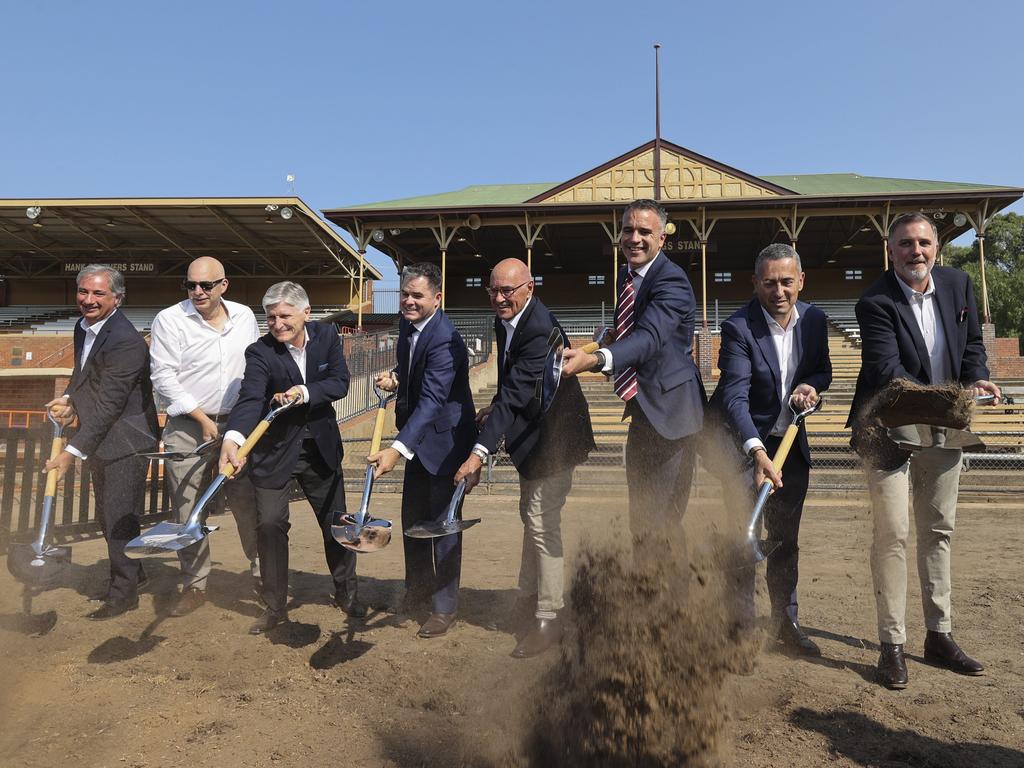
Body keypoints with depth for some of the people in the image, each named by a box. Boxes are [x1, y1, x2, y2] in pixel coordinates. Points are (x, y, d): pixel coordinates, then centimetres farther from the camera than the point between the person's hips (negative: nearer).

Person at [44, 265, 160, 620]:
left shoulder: (126, 341, -24)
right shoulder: (83, 327, 7)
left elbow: (108, 405, -26)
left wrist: (73, 451, -27)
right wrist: (70, 399, 0)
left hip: (125, 441, -10)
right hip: (99, 439, 10)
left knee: (119, 517, -2)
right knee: (107, 514, 20)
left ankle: (124, 593, 14)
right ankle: (131, 572, 38)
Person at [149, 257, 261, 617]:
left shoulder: (245, 316, 6)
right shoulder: (169, 320, -5)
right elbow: (164, 377, -8)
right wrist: (203, 419, -12)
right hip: (187, 428, -2)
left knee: (248, 504, 6)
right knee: (187, 511, 5)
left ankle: (261, 573, 23)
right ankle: (194, 586, 19)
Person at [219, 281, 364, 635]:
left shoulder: (326, 336, -7)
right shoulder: (260, 352, -19)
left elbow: (340, 383, -12)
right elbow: (250, 398, -33)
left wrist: (305, 391, -30)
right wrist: (233, 439, -51)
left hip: (321, 447, 3)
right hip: (274, 450, -3)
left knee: (336, 520, 13)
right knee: (270, 525, -3)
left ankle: (346, 592, 34)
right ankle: (275, 606, 17)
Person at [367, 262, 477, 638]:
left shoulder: (445, 339, -27)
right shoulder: (407, 322, 0)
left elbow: (432, 400, -36)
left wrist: (397, 449, -44)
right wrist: (395, 376, -7)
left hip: (445, 438, -9)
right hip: (419, 437, 9)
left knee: (443, 522, 0)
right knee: (412, 516, 18)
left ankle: (444, 607, 15)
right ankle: (418, 586, 38)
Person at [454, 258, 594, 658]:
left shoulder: (540, 330, -29)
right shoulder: (505, 321, 1)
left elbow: (516, 395, -36)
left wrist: (480, 451, -39)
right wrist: (495, 408, 0)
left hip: (552, 436, -10)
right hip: (531, 433, 10)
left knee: (542, 524, -6)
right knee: (530, 517, 22)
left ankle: (549, 619, 9)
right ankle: (528, 599, 41)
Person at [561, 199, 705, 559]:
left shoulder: (672, 281, -17)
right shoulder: (626, 275, 11)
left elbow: (650, 337, -36)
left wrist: (596, 359, -52)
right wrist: (614, 336, 5)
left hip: (669, 411, -9)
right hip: (642, 410, 9)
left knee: (658, 519, -9)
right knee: (641, 515, 19)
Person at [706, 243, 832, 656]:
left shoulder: (814, 319, -4)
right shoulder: (738, 327, -23)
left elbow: (822, 370, 11)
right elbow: (735, 397, -31)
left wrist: (811, 386, -14)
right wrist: (757, 452, -45)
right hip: (743, 440, -5)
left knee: (786, 538, 14)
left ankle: (786, 621, 30)